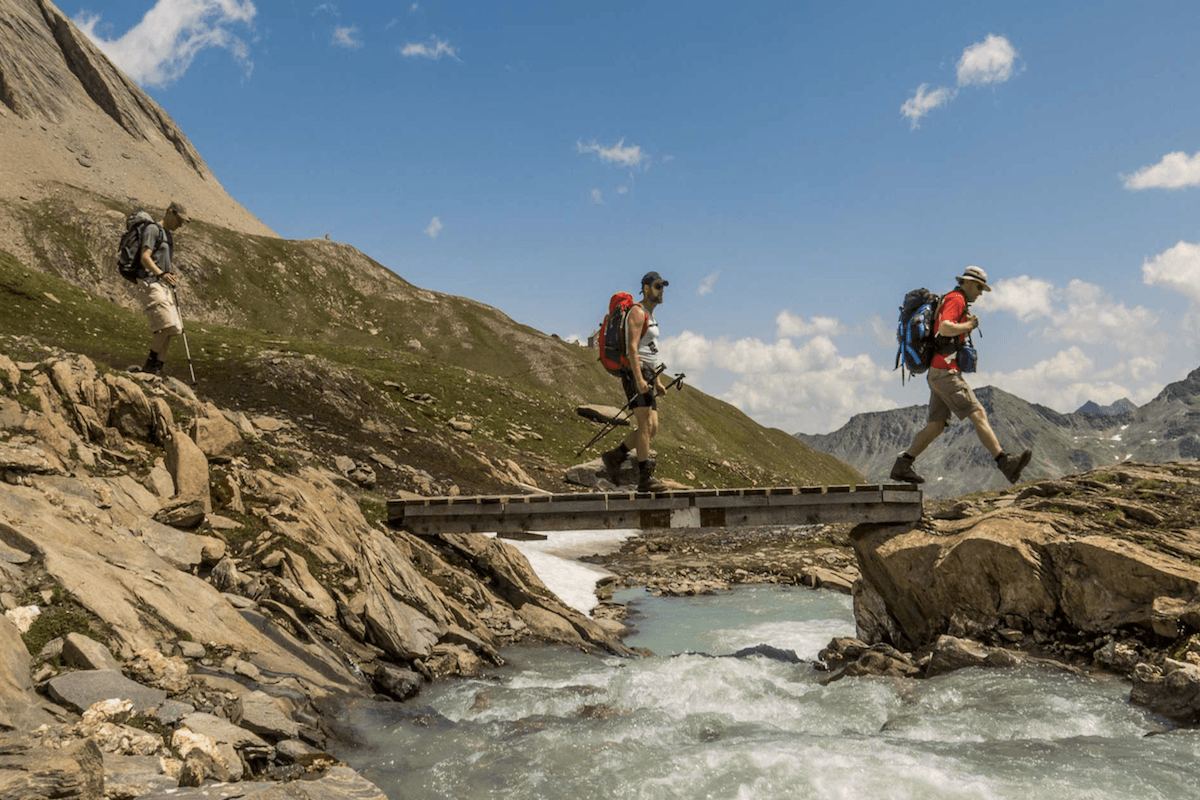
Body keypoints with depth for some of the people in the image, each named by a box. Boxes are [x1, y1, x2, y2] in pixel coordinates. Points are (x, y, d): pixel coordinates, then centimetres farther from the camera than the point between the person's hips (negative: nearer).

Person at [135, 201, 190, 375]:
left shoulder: (169, 235, 24)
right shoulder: (152, 229, -6)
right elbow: (145, 258, -18)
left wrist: (171, 288, 27)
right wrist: (161, 274, -32)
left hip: (163, 285, 9)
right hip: (150, 284, -9)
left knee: (172, 328, 0)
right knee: (166, 324, -21)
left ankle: (157, 368, 4)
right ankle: (150, 364, -10)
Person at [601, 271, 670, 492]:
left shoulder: (651, 317, 24)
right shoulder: (637, 312, -7)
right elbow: (632, 347, -18)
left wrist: (657, 381, 20)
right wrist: (639, 378, -26)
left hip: (647, 376, 10)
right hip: (635, 374, -10)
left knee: (652, 428, 4)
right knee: (646, 426, -13)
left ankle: (614, 457, 11)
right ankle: (645, 478, -13)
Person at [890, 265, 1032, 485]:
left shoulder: (951, 301, 25)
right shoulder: (956, 299, -7)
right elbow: (945, 328, -25)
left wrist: (968, 324, 16)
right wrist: (967, 326, -10)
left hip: (938, 374, 10)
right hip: (945, 373, -10)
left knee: (936, 425, 7)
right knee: (978, 415, -13)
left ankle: (902, 465, 5)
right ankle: (1006, 463, -17)